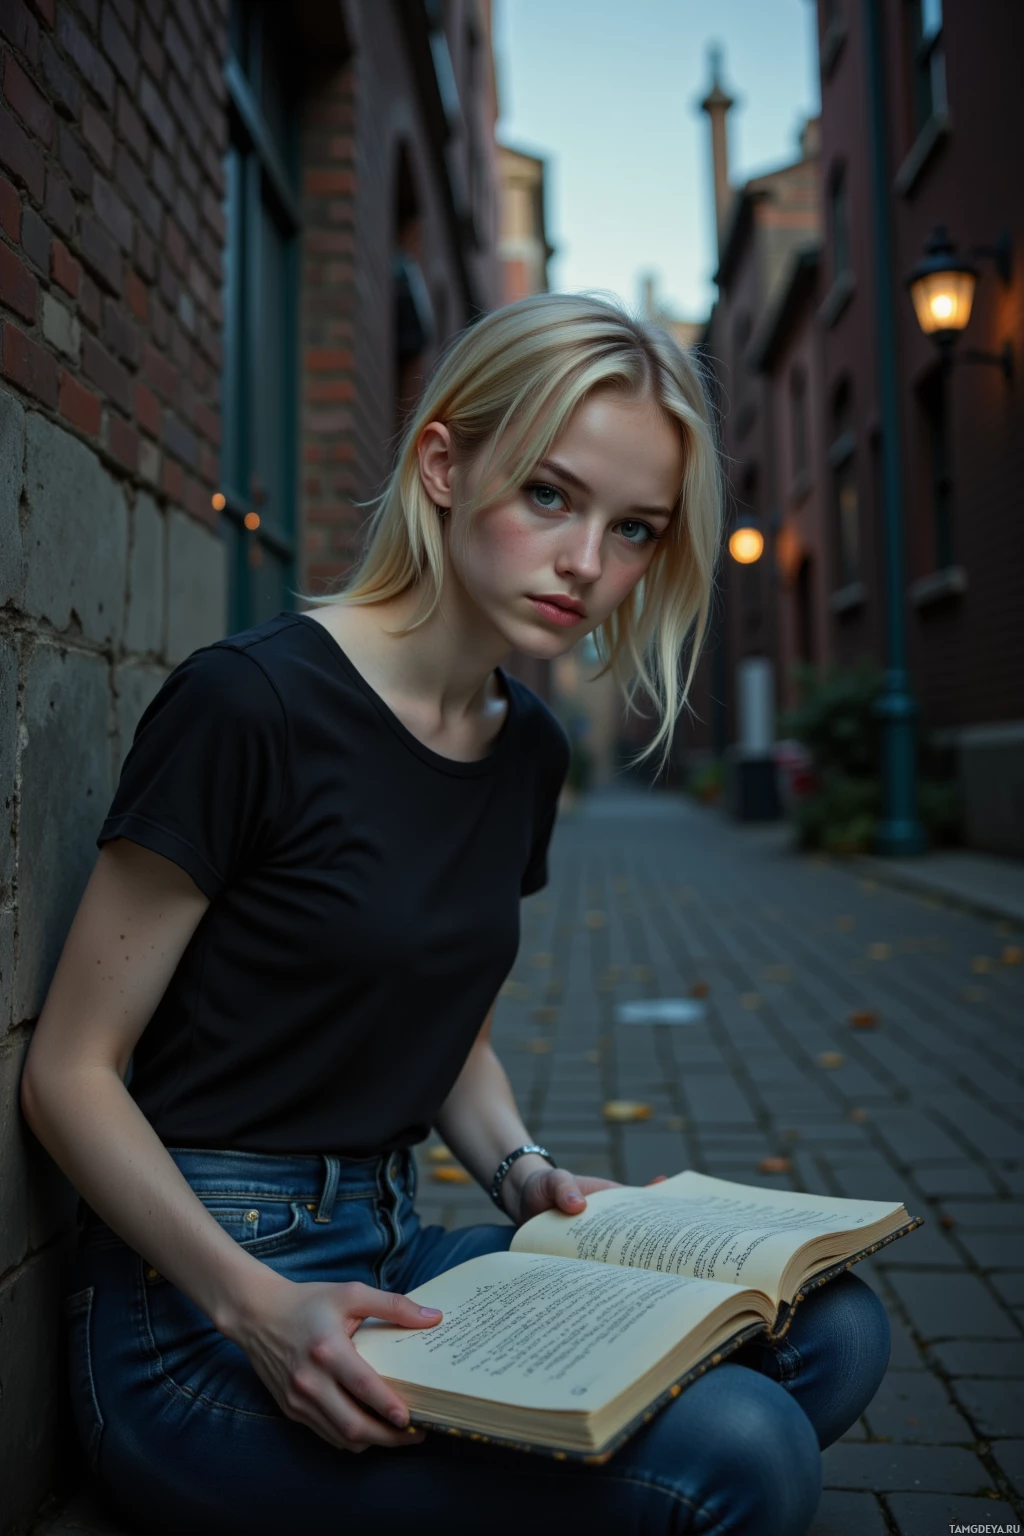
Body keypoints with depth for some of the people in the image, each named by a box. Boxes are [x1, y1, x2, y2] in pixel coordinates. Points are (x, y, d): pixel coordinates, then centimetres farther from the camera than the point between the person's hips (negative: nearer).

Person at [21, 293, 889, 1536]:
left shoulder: (529, 748, 7)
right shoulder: (248, 702, -16)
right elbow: (68, 1073, -11)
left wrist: (521, 1171, -1)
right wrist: (255, 1303, -24)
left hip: (393, 1259, 8)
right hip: (197, 1309, -7)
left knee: (831, 1328, -7)